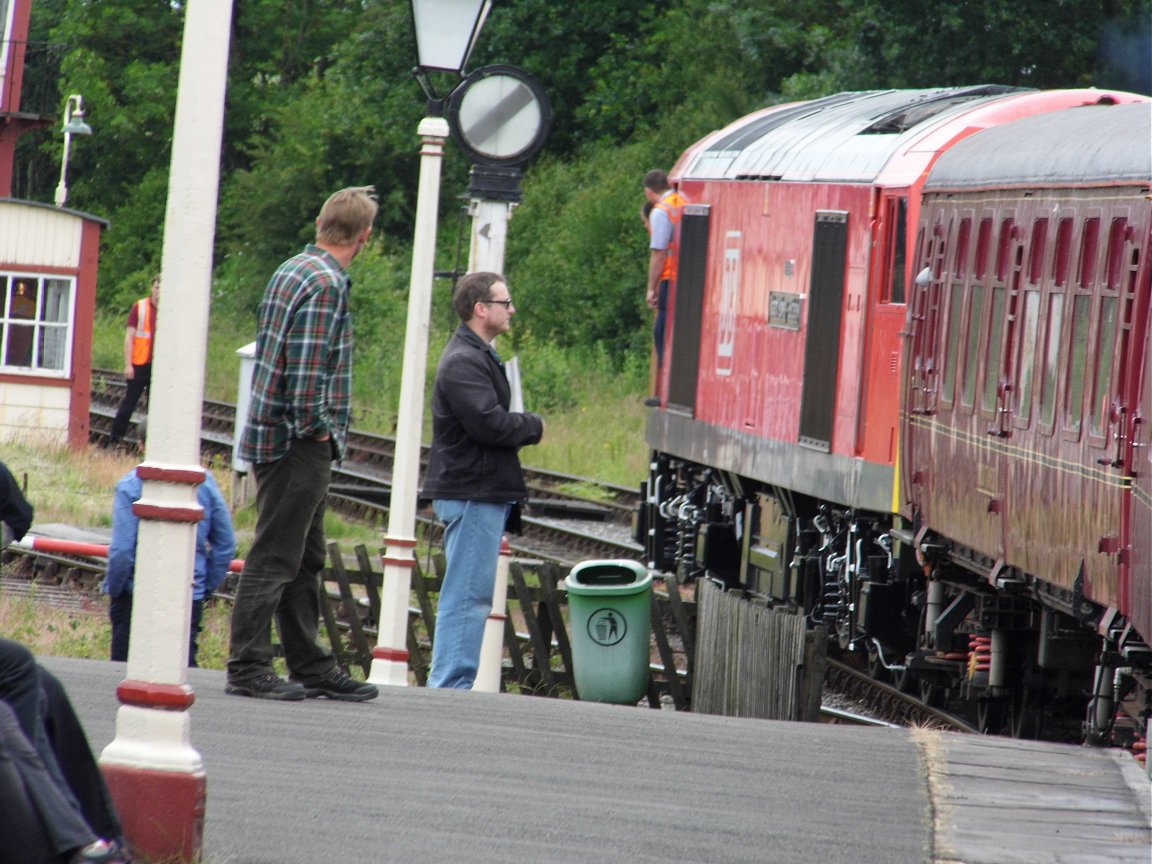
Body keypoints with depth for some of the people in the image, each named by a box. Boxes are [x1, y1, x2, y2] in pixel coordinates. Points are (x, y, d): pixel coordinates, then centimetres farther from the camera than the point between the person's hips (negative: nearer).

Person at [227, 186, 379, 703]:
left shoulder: (291, 270, 14)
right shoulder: (325, 283, -16)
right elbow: (308, 366, -23)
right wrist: (315, 428, -13)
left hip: (273, 433, 10)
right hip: (299, 442, -10)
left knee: (305, 559, 15)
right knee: (275, 556, -6)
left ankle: (311, 668, 21)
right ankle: (248, 669, -4)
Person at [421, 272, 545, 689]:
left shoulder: (479, 357, 20)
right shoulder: (463, 363, -15)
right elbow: (489, 423, -23)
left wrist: (523, 427, 4)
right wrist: (533, 426, -6)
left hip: (484, 494, 11)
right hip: (472, 493, -11)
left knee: (470, 596, 12)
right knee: (468, 595, -10)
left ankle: (450, 686, 15)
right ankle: (451, 684, -10)